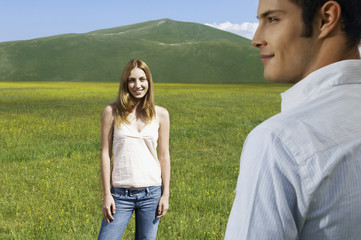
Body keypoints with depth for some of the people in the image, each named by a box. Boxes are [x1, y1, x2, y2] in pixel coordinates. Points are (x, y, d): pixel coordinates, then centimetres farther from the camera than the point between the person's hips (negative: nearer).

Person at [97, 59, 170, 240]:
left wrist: (166, 194, 3)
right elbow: (105, 154, 0)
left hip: (151, 193, 1)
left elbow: (164, 156, 6)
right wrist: (106, 194, -4)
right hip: (121, 194, -1)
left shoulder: (160, 114, 3)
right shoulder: (112, 112, -1)